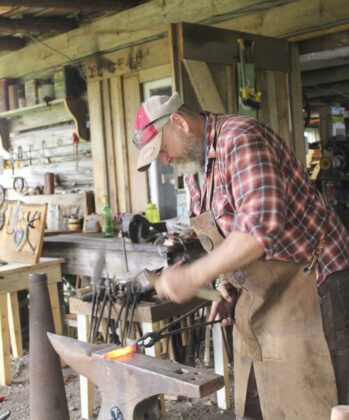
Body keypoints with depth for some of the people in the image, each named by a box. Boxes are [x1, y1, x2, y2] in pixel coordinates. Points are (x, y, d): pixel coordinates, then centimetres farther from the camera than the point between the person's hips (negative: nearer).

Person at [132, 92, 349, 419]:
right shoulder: (194, 173, 11)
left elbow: (261, 225, -30)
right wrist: (229, 291, 5)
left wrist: (193, 277, -25)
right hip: (258, 299, 9)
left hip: (309, 290, -9)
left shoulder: (240, 138, -18)